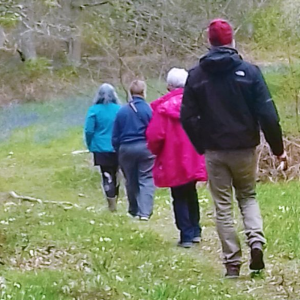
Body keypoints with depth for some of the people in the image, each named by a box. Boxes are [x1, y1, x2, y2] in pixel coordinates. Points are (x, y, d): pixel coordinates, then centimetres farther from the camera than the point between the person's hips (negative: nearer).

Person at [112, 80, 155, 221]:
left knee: (131, 181, 15)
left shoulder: (122, 111, 2)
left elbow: (115, 136, 7)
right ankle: (145, 212, -13)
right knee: (146, 180, -1)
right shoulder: (148, 110, -8)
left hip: (126, 149, 3)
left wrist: (118, 150, 19)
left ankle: (134, 210, 27)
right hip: (144, 148, -3)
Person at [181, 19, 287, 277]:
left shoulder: (196, 76, -1)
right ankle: (256, 240, -6)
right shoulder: (249, 71, -6)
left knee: (223, 207, 7)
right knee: (248, 196, 19)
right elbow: (267, 113, -9)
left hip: (214, 151, 0)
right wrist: (277, 147, 0)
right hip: (244, 149, 0)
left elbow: (188, 117, 0)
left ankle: (232, 262, 4)